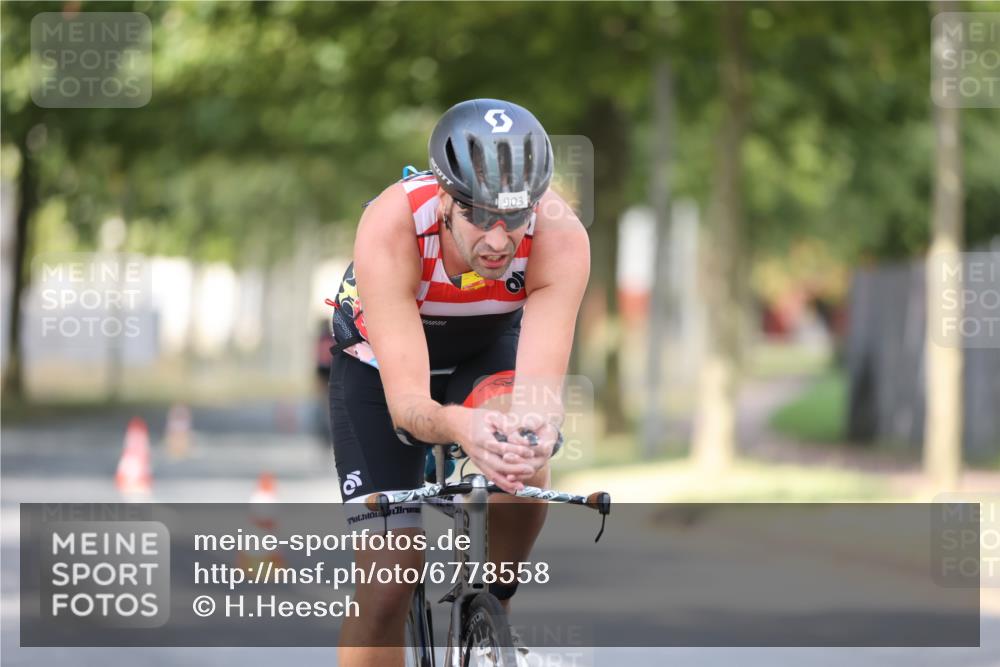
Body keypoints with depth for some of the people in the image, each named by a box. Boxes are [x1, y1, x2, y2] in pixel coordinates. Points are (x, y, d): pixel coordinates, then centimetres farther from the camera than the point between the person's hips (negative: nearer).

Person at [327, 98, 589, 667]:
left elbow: (541, 383, -41)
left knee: (525, 471, -33)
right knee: (387, 584, -12)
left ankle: (492, 602, -4)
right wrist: (459, 426, -65)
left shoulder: (560, 235, -34)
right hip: (381, 358, -1)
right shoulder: (391, 228, -39)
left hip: (489, 346, 1)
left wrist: (532, 426, -65)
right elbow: (406, 404, -43)